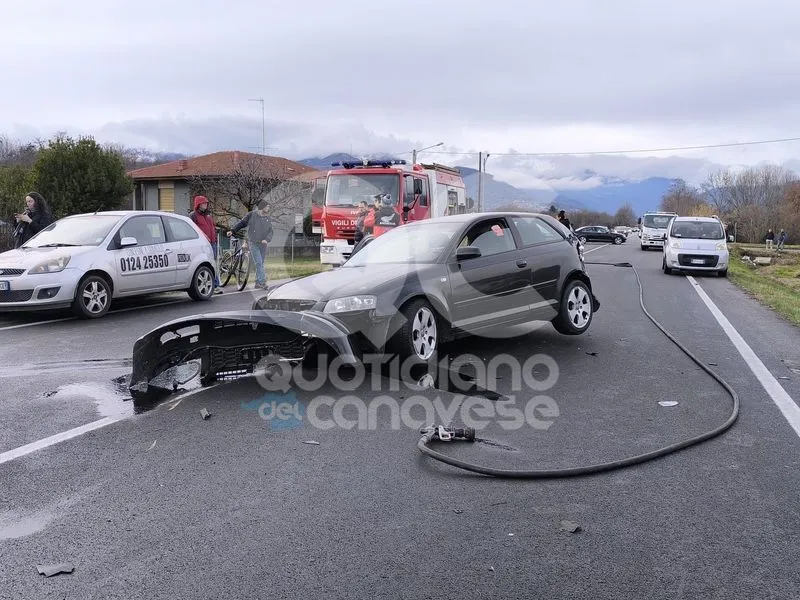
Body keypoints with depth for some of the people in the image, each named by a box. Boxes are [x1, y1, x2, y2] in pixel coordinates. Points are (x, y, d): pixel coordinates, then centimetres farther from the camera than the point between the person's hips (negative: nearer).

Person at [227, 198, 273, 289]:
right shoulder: (251, 215, 0)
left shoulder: (268, 219, 10)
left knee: (261, 264, 8)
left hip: (263, 245, 4)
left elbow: (270, 232, 6)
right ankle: (262, 281, -17)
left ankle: (258, 282, 16)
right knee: (259, 263, -14)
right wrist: (232, 230, -3)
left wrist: (267, 239, -13)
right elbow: (242, 223, 6)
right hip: (253, 243, -4)